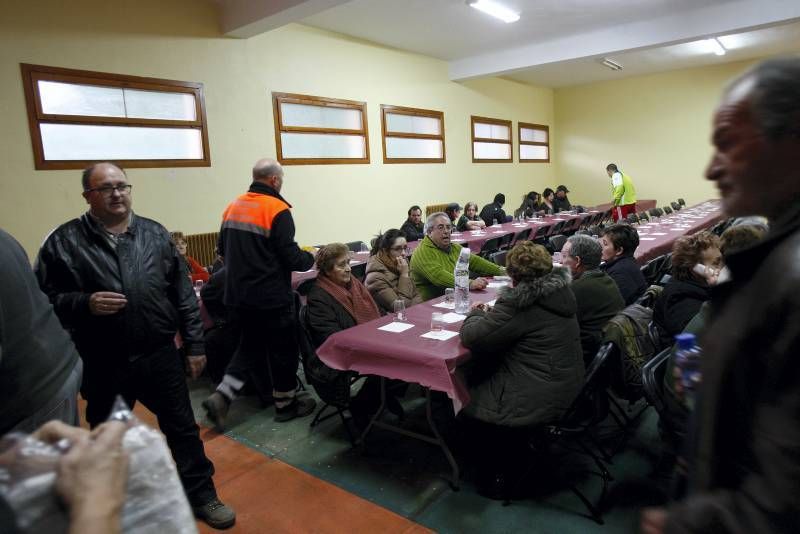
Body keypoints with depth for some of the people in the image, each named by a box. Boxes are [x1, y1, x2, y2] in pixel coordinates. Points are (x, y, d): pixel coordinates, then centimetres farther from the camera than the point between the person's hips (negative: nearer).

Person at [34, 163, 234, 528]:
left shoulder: (155, 234, 2)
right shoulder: (64, 242, -5)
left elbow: (184, 295, 4)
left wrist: (194, 345, 3)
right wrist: (84, 304, -21)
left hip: (160, 356, 1)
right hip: (102, 365, -1)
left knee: (183, 429, 11)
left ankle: (200, 495, 31)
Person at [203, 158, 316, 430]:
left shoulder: (233, 207, 5)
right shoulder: (277, 210, -16)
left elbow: (223, 249, 12)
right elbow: (291, 257, -19)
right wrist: (310, 258, 2)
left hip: (238, 294, 7)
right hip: (271, 296, -7)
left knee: (250, 345, 21)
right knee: (282, 348, 10)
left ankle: (221, 396, 12)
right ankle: (285, 403, 24)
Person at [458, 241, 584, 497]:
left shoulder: (517, 302, -25)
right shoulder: (560, 290, 2)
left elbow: (471, 336, -21)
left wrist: (477, 314, -1)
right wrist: (492, 313, 5)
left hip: (541, 399, -9)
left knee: (465, 397, 12)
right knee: (479, 374, 23)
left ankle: (497, 475, 27)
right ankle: (508, 458, 36)